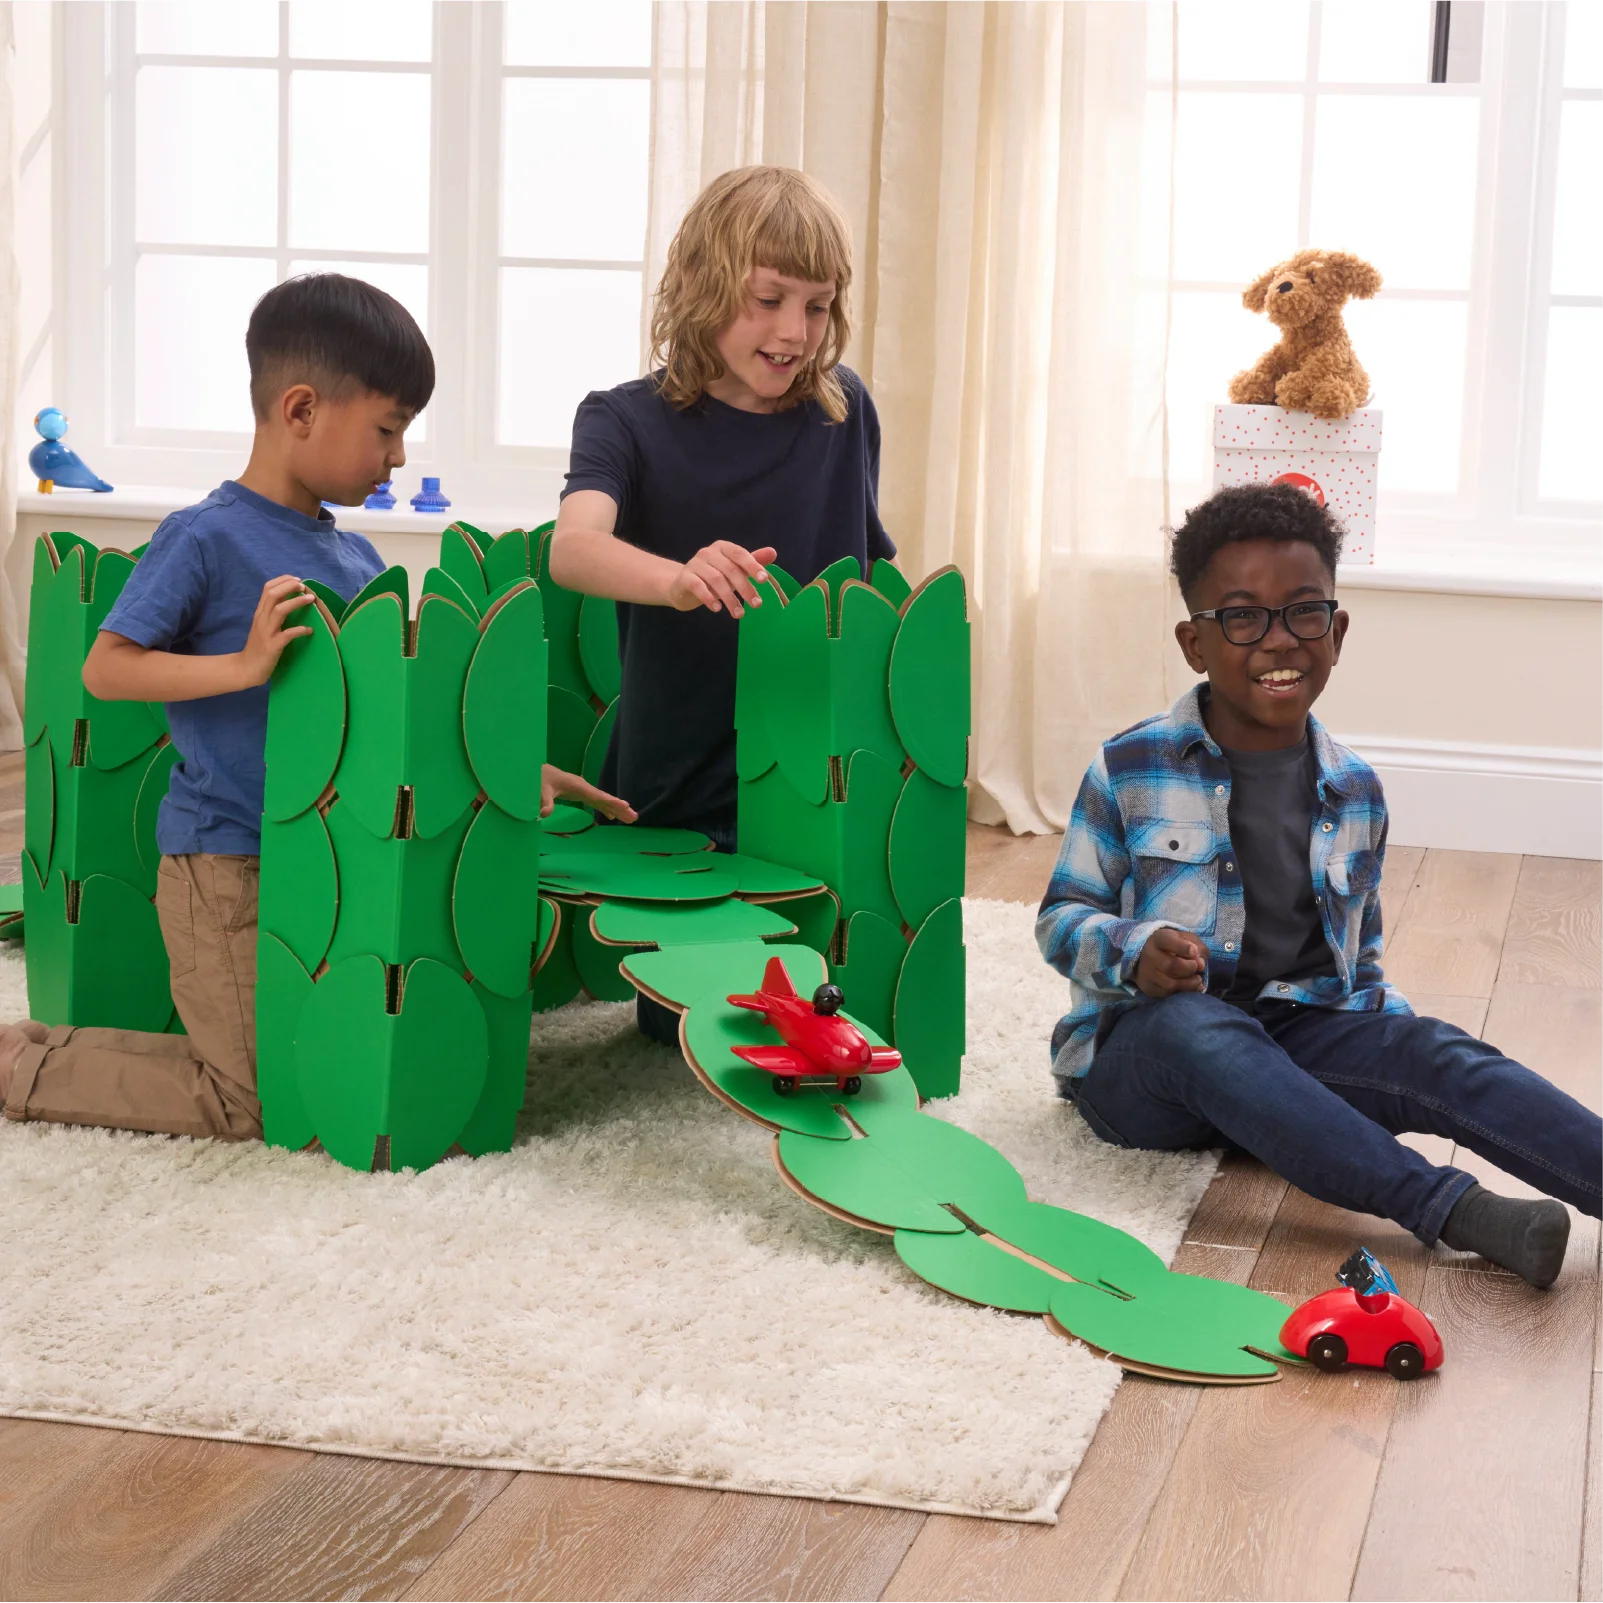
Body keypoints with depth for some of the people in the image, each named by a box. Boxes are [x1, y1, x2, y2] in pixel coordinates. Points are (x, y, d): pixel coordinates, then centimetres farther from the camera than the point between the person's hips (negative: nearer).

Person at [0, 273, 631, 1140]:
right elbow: (106, 669, -15)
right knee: (255, 1102, -3)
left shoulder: (355, 558, 9)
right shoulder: (206, 539, -12)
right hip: (224, 862, -7)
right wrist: (245, 664, -25)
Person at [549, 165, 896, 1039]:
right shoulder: (628, 420, -10)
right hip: (677, 789, -2)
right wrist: (678, 579, -51)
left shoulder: (844, 415, 0)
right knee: (685, 1022, 6)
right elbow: (573, 548, -31)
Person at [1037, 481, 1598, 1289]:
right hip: (1139, 1044, -4)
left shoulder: (1354, 791, 10)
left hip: (1295, 1038, 4)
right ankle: (1449, 1207, -50)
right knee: (1195, 1022, -38)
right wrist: (1135, 953, -21)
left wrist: (1393, 1028, -1)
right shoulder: (1130, 770, -2)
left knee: (1435, 1051, -25)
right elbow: (1062, 918, 0)